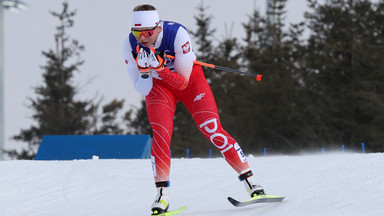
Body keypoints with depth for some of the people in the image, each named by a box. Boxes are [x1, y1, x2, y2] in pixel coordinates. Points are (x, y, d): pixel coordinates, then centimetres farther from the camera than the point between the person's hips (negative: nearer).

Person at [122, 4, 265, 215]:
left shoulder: (177, 34, -32)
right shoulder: (130, 45, -23)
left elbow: (183, 82, -25)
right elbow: (143, 89, -18)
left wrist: (159, 67, -40)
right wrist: (144, 70, -37)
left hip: (190, 80, -2)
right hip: (158, 85, 2)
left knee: (212, 130, -14)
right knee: (161, 134, -21)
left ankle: (249, 180, -6)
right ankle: (162, 193, -14)